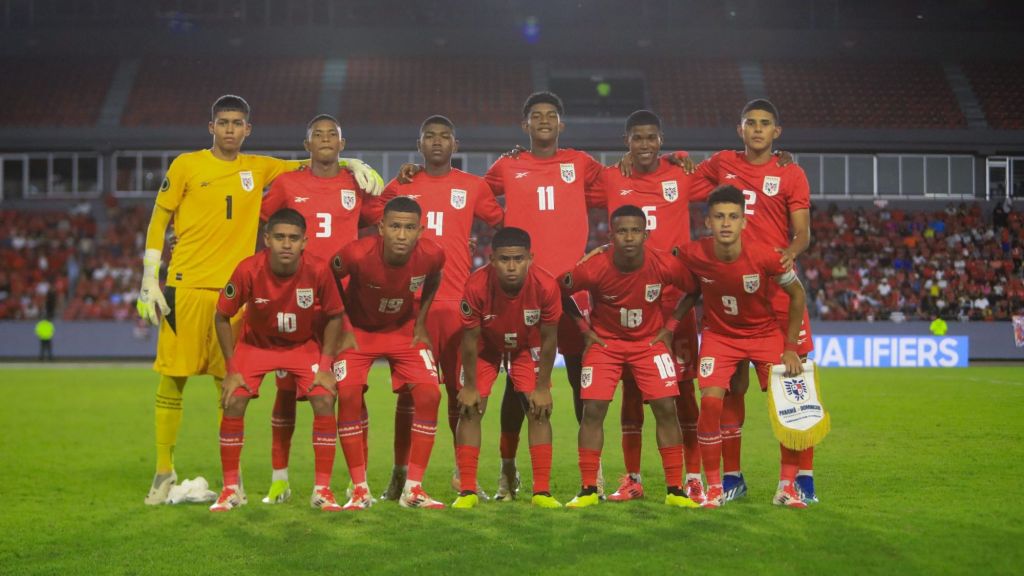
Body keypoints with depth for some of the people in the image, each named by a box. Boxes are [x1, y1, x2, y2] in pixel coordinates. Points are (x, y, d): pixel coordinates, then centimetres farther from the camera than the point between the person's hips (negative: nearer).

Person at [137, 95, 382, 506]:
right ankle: (164, 472, 11)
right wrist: (149, 279, -2)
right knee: (172, 379, -2)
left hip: (233, 288, 2)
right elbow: (158, 221, 5)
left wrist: (354, 164, 1)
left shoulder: (258, 169, 11)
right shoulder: (186, 165, 3)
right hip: (186, 286, -2)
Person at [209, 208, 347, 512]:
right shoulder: (249, 270, -28)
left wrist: (325, 367, -15)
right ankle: (231, 488, 1)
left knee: (324, 401, -17)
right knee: (234, 402, -16)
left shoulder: (318, 270, -27)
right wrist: (232, 369, -14)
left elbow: (334, 317, -9)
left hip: (304, 345, 0)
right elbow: (222, 317, -13)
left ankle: (322, 489, -4)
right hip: (256, 342, 0)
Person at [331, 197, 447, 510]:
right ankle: (360, 489, -8)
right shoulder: (358, 254, -32)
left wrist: (420, 323, -1)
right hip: (359, 329, -2)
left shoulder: (432, 255, -24)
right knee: (348, 395, -20)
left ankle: (413, 487, -4)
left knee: (429, 394, -14)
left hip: (404, 329, 2)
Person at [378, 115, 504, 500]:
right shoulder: (400, 186, 10)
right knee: (409, 388, 1)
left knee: (460, 387, 3)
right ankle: (400, 472, 7)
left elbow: (502, 223, 17)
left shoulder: (474, 187, 9)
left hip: (458, 301, 0)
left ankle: (464, 473, 11)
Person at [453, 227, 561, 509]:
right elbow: (470, 339, -21)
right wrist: (469, 387, -15)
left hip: (527, 347, 1)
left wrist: (542, 387, -14)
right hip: (486, 347, -1)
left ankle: (542, 492, 1)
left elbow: (549, 339, -18)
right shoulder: (477, 286, -36)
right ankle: (467, 491, -1)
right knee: (470, 410, -8)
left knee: (540, 410, -6)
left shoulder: (546, 286, -33)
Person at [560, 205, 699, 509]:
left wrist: (670, 327, -3)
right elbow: (559, 292, -6)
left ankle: (675, 490, 3)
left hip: (650, 341, 1)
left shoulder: (665, 265, -21)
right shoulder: (594, 269, -24)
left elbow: (694, 290, -1)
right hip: (605, 341, -1)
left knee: (666, 409, -7)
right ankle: (588, 490, 2)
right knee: (593, 410, -9)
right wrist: (584, 328, -6)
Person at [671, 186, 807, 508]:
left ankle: (787, 487, 6)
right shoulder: (692, 256, -21)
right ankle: (714, 488, -3)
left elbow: (797, 294, -8)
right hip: (719, 334, 0)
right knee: (710, 402, -18)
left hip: (766, 333, 0)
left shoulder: (766, 256, -26)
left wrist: (791, 347, -8)